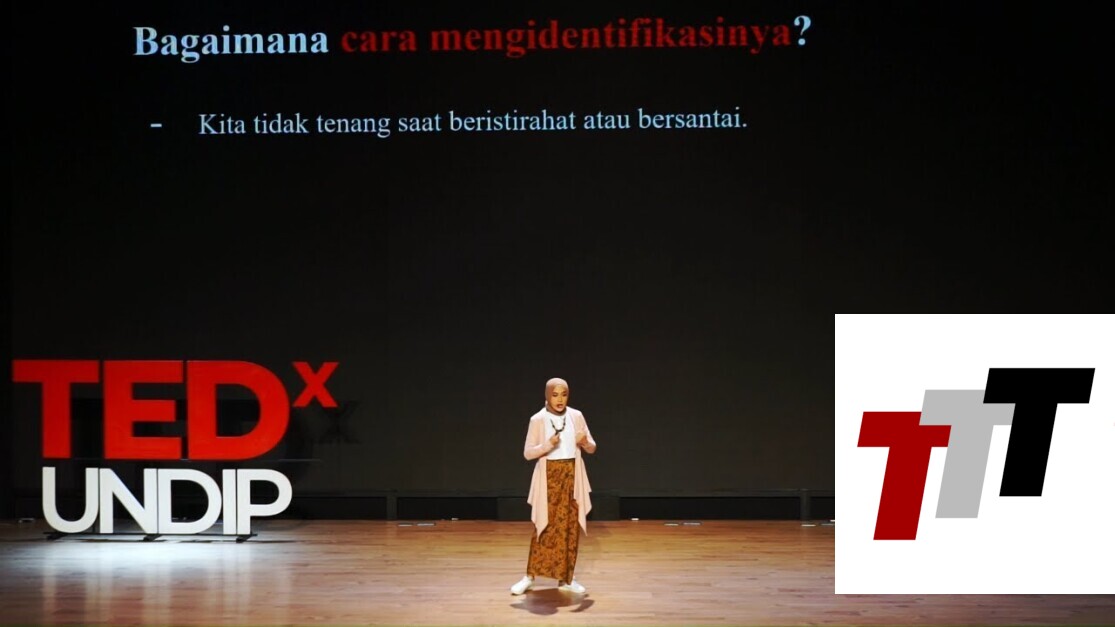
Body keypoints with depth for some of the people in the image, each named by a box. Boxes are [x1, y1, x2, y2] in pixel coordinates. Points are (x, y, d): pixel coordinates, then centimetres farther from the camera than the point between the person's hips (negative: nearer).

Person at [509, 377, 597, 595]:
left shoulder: (576, 416, 2)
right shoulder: (538, 420, -5)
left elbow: (592, 448, 5)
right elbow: (527, 453, -5)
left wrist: (584, 442, -18)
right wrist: (548, 445, -22)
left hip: (572, 476, 3)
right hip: (549, 477, -2)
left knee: (571, 527, 4)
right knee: (544, 526, -2)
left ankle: (566, 578, 12)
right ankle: (530, 576, 7)